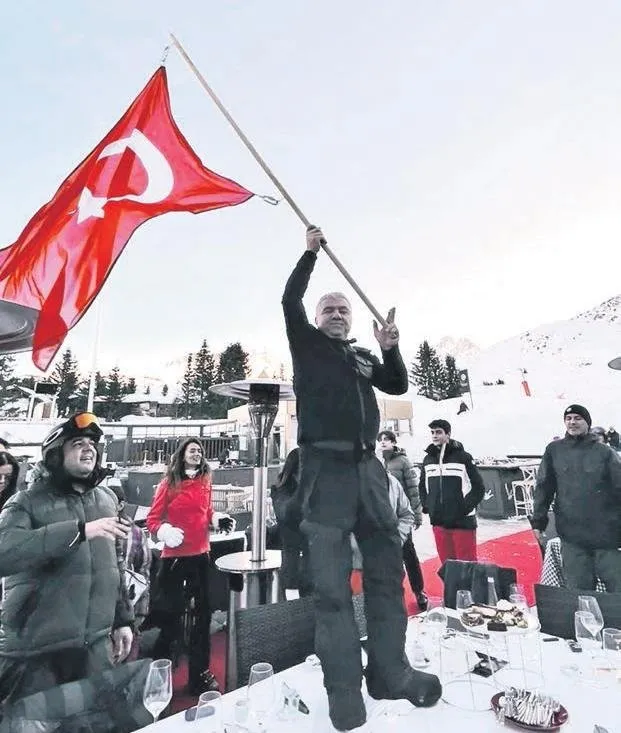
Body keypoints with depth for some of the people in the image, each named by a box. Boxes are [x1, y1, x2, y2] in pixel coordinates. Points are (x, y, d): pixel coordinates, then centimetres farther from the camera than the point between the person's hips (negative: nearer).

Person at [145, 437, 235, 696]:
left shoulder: (205, 481, 3)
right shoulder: (169, 483, -8)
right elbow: (152, 519, -7)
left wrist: (218, 519, -7)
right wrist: (165, 531, -26)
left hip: (201, 555, 5)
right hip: (174, 556, -4)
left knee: (203, 612, 14)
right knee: (171, 615, 7)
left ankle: (199, 673, 32)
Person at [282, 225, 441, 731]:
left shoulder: (363, 358, 23)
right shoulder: (307, 344, 11)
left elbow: (399, 386, 17)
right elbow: (289, 301, 0)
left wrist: (390, 350, 1)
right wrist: (311, 252, 5)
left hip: (367, 467, 6)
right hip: (325, 467, -5)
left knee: (387, 569, 10)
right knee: (333, 583, -1)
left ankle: (390, 673, 24)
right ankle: (344, 690, 10)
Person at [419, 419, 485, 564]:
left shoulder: (462, 457, -6)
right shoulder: (428, 459, 8)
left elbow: (479, 487, -4)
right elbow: (422, 486, 19)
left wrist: (467, 507, -12)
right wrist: (427, 506, 7)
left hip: (462, 522, -4)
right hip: (438, 523, 5)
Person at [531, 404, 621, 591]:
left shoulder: (605, 452, 3)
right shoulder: (554, 450, 5)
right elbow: (543, 488, 5)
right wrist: (538, 523, 0)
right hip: (572, 537, 0)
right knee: (579, 593, 6)